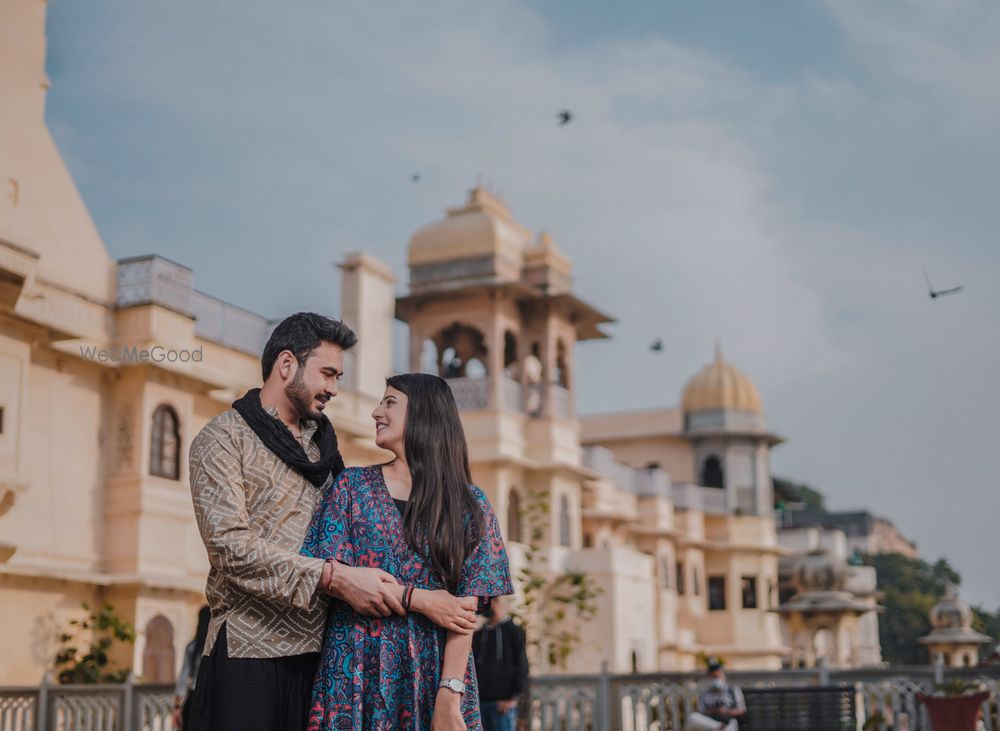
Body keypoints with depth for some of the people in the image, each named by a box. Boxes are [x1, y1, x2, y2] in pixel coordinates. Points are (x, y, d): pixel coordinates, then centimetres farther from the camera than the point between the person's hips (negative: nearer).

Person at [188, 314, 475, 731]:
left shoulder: (322, 445, 19)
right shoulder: (223, 439, -2)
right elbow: (232, 545, -16)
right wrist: (333, 578, -22)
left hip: (318, 652, 6)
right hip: (249, 651, -5)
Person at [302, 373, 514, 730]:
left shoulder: (469, 504, 2)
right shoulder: (352, 485, 5)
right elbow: (332, 575, -4)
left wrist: (450, 694, -15)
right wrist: (422, 600, -12)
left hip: (433, 671, 0)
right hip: (355, 670, 1)